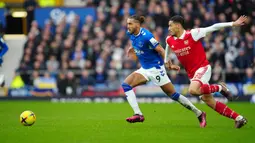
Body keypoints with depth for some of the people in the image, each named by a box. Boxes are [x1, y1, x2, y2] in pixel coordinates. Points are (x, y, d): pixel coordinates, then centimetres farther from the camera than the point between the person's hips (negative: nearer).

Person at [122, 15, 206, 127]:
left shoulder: (146, 36, -22)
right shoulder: (130, 34, 0)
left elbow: (160, 50, -19)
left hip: (156, 68, -8)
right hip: (144, 69, 8)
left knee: (173, 94, -4)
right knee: (125, 85, -9)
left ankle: (199, 114, 9)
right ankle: (138, 115, -10)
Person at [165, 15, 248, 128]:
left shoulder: (193, 34, -14)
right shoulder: (169, 40, 3)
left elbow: (214, 27, -14)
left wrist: (233, 24, -18)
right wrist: (166, 61, 27)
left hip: (203, 68, -6)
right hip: (191, 74, 6)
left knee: (193, 90, -33)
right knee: (209, 101, 1)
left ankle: (220, 88, -9)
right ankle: (238, 118, 9)